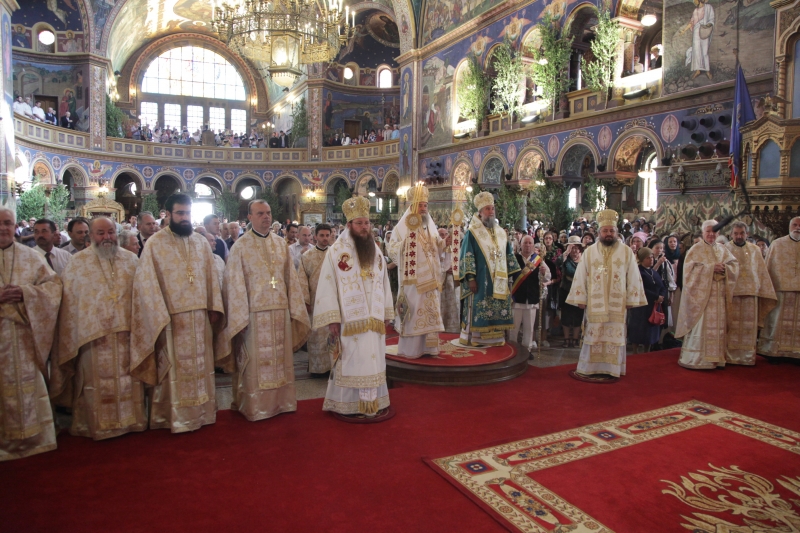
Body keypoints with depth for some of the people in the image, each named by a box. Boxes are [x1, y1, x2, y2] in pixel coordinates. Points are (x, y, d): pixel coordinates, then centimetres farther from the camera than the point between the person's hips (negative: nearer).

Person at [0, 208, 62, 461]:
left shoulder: (30, 256, 8)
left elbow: (53, 283, 5)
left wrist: (25, 292, -11)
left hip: (24, 335, 1)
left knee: (27, 384, 6)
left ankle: (29, 435, 17)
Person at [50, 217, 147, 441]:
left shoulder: (131, 260, 8)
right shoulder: (78, 263, 2)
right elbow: (69, 301, 1)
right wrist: (74, 334, -5)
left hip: (125, 332, 2)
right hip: (93, 333, -2)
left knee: (127, 380, 9)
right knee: (96, 381, 4)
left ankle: (130, 419, 21)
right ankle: (96, 425, 16)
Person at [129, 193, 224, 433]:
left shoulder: (201, 242, 10)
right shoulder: (155, 243, -4)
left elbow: (211, 276, 10)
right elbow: (147, 284, -8)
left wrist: (215, 308, 3)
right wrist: (161, 317, -13)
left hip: (200, 317, 4)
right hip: (172, 319, -4)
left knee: (201, 366, 12)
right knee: (174, 368, 3)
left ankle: (202, 411, 24)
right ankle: (175, 417, 14)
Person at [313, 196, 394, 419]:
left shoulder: (376, 252, 10)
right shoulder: (336, 251, -6)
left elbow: (384, 284, 13)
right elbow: (327, 287, -9)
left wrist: (386, 315, 10)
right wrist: (332, 319, -14)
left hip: (373, 320, 5)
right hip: (349, 321, -5)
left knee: (372, 361, 10)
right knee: (351, 362, 2)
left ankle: (374, 402, 20)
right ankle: (350, 404, 14)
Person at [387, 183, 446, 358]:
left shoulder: (430, 226, 12)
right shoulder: (402, 227, -3)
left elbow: (437, 250, 15)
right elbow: (392, 250, -10)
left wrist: (442, 240, -4)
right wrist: (406, 240, -21)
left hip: (430, 277, 6)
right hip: (412, 278, -5)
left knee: (430, 310, 7)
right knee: (412, 310, -5)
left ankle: (427, 345, 15)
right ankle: (410, 348, 3)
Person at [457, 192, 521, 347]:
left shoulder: (501, 233, 15)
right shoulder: (472, 232, -2)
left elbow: (509, 256, 17)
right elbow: (467, 256, -8)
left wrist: (516, 275, 11)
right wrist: (470, 278, -16)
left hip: (499, 281, 5)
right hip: (481, 281, -5)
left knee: (497, 312, 6)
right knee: (478, 311, -4)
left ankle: (496, 338, 13)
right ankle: (475, 338, 3)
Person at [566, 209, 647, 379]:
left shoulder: (626, 252, 2)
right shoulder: (589, 252, 3)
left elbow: (633, 277, 3)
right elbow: (580, 276, 3)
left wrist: (631, 300, -1)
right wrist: (581, 299, -1)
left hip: (617, 303, 0)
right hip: (594, 303, 0)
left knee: (615, 336, 3)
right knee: (593, 336, 4)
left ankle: (612, 368, 12)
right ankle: (590, 368, 12)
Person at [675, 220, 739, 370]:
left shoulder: (723, 250, 14)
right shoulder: (696, 249, 0)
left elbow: (735, 265, 7)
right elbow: (691, 268, -11)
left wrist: (724, 268, -13)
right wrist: (711, 268, -16)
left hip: (718, 295, 5)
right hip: (701, 294, -5)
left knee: (718, 326, 4)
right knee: (700, 325, -6)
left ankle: (715, 357, 11)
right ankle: (696, 359, -1)